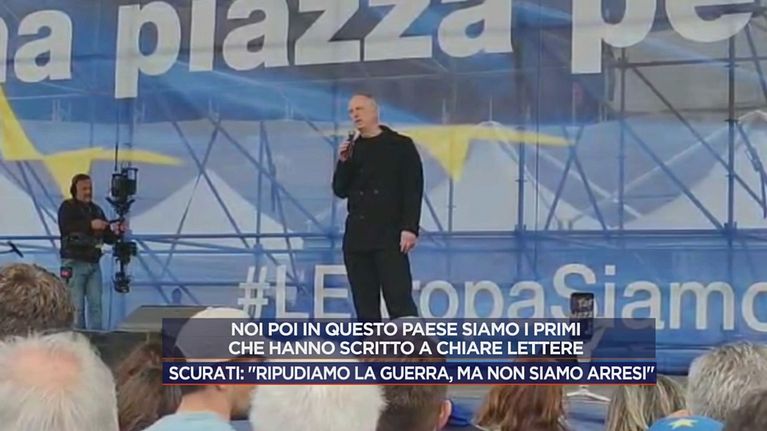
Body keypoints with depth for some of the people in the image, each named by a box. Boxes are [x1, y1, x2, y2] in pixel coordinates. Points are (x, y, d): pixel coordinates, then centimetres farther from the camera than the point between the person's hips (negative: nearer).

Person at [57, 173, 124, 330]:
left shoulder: (96, 210, 14)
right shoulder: (67, 207, -2)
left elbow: (108, 238, 13)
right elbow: (65, 228, -22)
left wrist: (117, 232, -9)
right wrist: (90, 225, -31)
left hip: (93, 263, 5)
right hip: (74, 263, -5)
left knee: (96, 304, 2)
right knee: (76, 306, -5)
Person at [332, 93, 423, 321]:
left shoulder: (401, 145, 1)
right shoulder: (351, 149, 14)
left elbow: (413, 190, -5)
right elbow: (341, 190, 11)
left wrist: (409, 228, -14)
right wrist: (344, 162, -5)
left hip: (389, 234, -5)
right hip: (356, 235, 5)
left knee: (399, 301, -10)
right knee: (365, 305, 5)